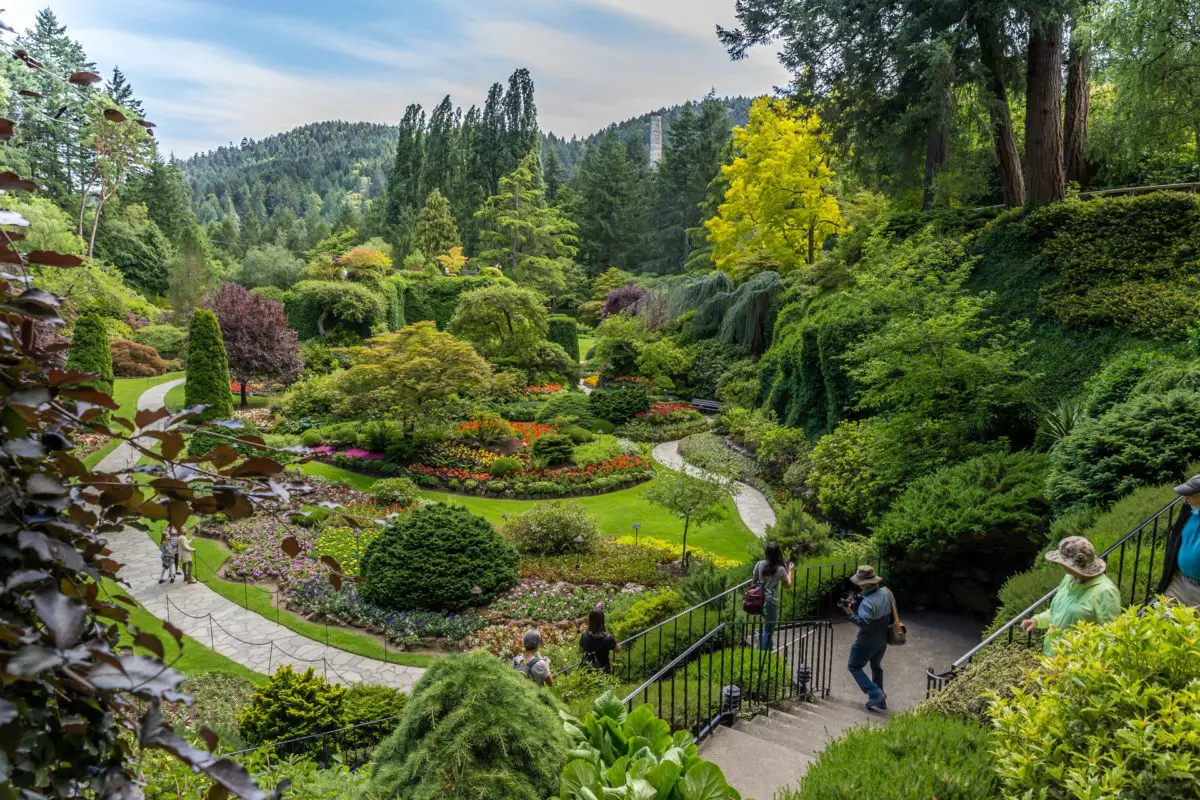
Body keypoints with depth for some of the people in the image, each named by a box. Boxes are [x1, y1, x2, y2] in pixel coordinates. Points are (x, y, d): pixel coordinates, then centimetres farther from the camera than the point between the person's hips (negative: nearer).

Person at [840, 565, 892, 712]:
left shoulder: (867, 602, -30)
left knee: (854, 667, 8)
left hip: (867, 642, -8)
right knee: (876, 667, 25)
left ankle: (875, 693, 0)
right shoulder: (886, 593, -3)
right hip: (883, 640, 8)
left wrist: (850, 613, -33)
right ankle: (880, 701, 32)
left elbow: (863, 622, -36)